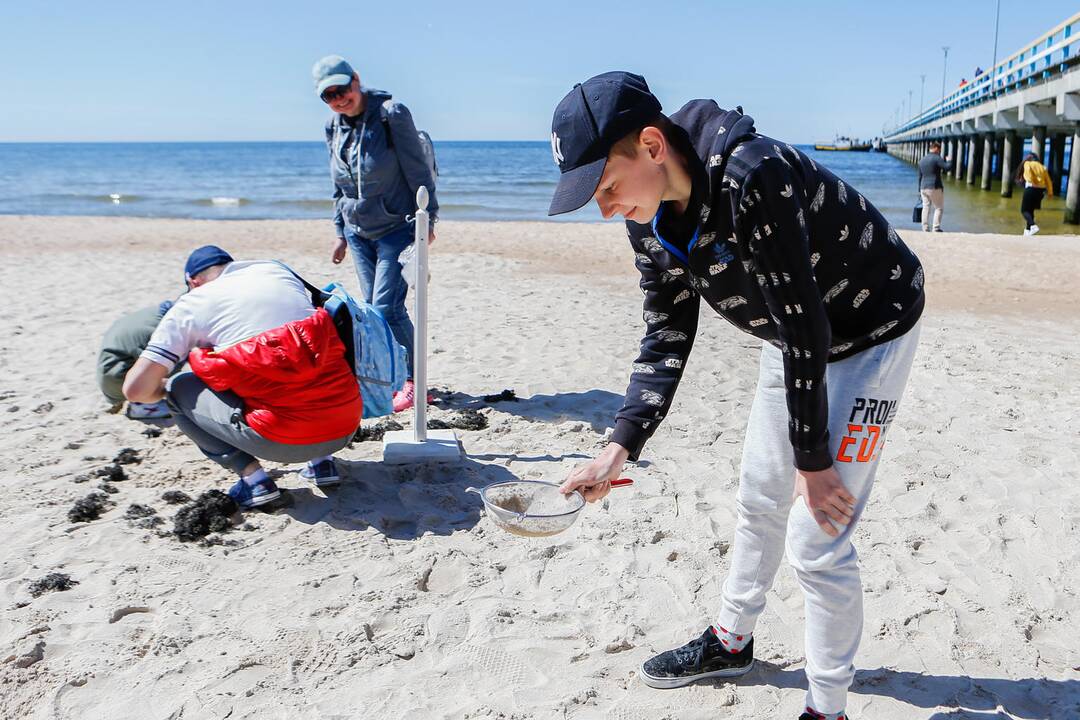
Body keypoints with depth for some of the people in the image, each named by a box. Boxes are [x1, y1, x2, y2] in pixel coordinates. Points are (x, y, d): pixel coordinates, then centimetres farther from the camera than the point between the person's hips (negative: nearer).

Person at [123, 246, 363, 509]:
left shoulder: (192, 304, 5)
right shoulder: (277, 269, 16)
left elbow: (136, 389, 2)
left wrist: (166, 387, 26)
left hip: (283, 440, -5)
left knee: (177, 389, 15)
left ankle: (253, 479, 4)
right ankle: (322, 461, 21)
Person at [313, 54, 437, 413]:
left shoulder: (392, 115, -13)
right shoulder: (333, 127, 5)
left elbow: (418, 171, -10)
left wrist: (427, 220, -11)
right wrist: (340, 231, 15)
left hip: (397, 228, -6)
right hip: (358, 232, 6)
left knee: (387, 308, -13)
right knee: (372, 310, 7)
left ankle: (413, 383, 1)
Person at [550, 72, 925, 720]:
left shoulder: (752, 177, -36)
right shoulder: (650, 219, -10)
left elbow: (803, 324, -31)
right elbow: (667, 338, -5)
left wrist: (814, 460, -22)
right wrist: (621, 446, -15)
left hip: (872, 332, -8)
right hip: (795, 338, 8)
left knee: (818, 539, -8)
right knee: (759, 500, 19)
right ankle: (732, 642, 40)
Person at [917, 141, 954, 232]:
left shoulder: (922, 160, 14)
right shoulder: (936, 158, -9)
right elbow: (948, 168, -16)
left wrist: (920, 190, 22)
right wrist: (949, 161, 5)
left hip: (924, 188, 7)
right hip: (935, 187, -7)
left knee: (925, 208, 7)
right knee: (939, 208, 2)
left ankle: (925, 230, 6)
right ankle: (936, 228, -5)